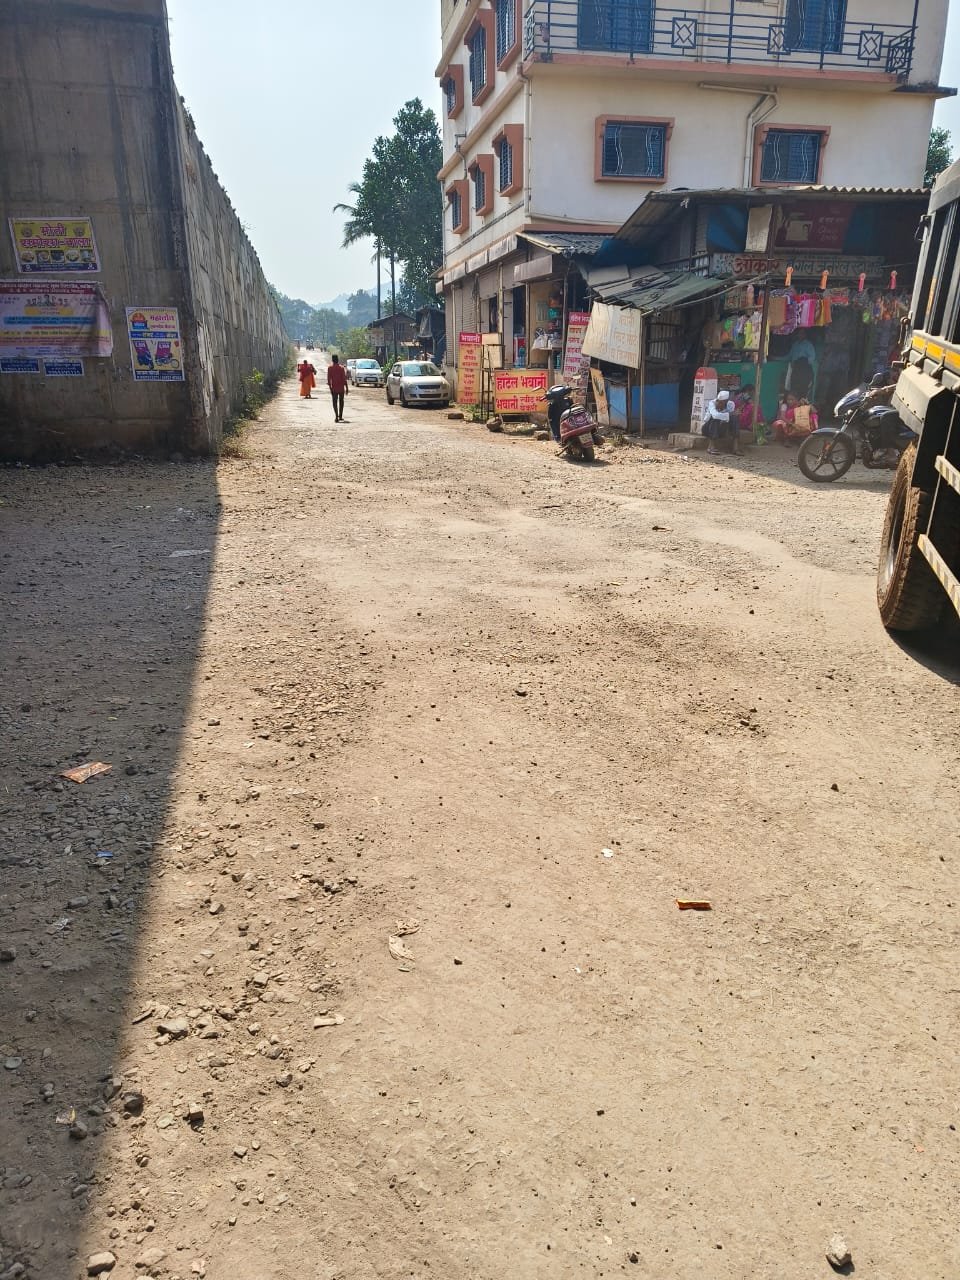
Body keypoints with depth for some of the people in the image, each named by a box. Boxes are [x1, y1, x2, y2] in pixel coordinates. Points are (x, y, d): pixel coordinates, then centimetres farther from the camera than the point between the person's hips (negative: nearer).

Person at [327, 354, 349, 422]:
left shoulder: (329, 367, -2)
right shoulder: (341, 367, -4)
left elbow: (329, 378, -4)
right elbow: (344, 378, -7)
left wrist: (330, 387, 3)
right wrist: (346, 388, -2)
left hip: (334, 387, 0)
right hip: (341, 387, 0)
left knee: (335, 402, 1)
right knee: (341, 401, 15)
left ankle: (336, 416, -15)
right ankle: (340, 416, 18)